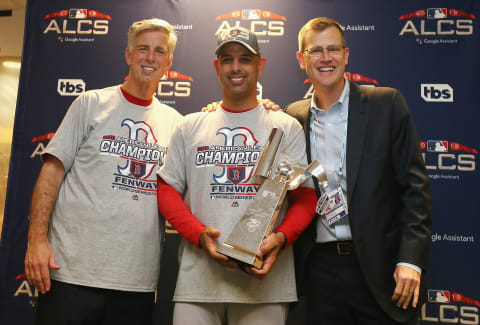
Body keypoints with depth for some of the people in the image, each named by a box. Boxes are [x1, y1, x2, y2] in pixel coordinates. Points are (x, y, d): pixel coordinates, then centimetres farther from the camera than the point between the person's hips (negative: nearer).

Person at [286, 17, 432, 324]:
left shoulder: (386, 104, -3)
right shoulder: (294, 115, 6)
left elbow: (415, 186, -5)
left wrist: (411, 259, -12)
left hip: (379, 265, -2)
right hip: (321, 267, 3)